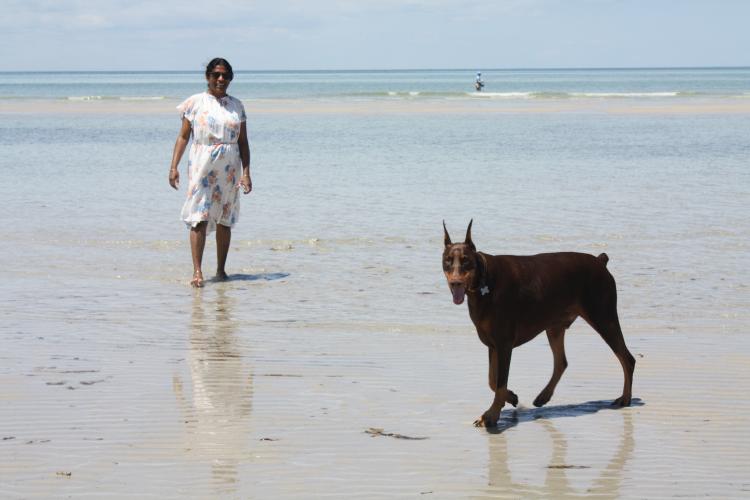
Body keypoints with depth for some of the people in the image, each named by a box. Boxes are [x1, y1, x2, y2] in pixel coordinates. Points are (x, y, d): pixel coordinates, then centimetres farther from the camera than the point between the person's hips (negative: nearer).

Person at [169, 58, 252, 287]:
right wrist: (173, 167, -7)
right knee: (199, 218, -11)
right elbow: (183, 136, 1)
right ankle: (197, 271, -15)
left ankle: (221, 270, 16)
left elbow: (243, 142, 9)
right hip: (202, 167, -3)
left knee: (225, 220, 8)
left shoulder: (236, 106, 10)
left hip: (229, 170, 3)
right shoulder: (195, 102, 2)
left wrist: (246, 172, 0)